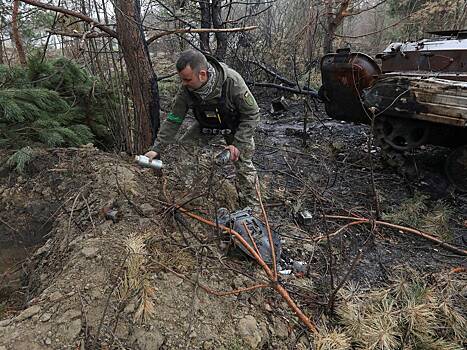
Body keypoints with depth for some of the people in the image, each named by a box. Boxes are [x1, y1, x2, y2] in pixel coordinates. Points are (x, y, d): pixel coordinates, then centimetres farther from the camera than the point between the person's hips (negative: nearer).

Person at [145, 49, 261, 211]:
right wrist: (157, 148, -17)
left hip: (235, 126, -4)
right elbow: (173, 120, -14)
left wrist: (238, 144, -32)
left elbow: (252, 114, -27)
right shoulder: (186, 89, -25)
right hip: (205, 125, 4)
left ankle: (252, 208, 9)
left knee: (243, 165, -11)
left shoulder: (232, 81, -37)